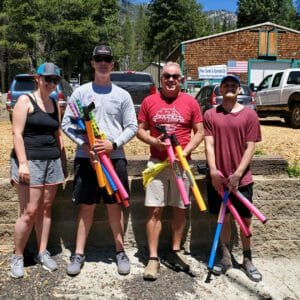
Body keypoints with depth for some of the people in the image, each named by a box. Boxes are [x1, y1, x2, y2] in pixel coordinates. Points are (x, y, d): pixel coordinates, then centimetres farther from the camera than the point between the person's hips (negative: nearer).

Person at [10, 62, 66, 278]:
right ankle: (17, 256, 12)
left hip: (52, 161, 6)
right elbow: (17, 134, -10)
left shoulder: (55, 105, 14)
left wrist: (63, 161, 14)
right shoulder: (25, 100, -4)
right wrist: (23, 163, -19)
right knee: (30, 211, -6)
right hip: (30, 161, -6)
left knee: (46, 208, 9)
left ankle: (43, 253, 20)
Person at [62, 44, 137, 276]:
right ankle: (79, 253, 18)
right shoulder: (81, 92, 6)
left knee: (115, 205, 7)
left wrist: (113, 144, -12)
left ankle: (120, 252, 20)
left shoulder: (122, 95, 6)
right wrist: (83, 144, -12)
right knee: (86, 206, 6)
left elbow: (132, 127, 3)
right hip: (86, 157, 0)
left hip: (114, 157, 0)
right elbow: (67, 123, 3)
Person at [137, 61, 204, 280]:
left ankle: (176, 251, 25)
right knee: (155, 210, -2)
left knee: (180, 209, 10)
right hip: (157, 162, 0)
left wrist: (185, 152, -11)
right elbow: (140, 130, 7)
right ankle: (153, 258, 6)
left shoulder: (190, 102, 3)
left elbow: (199, 132, 3)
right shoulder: (149, 101, 5)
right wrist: (155, 141, -13)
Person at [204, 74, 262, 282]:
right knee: (223, 218, 11)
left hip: (242, 179, -1)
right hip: (218, 178, 1)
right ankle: (226, 258, 26)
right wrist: (213, 171, -16)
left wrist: (237, 174, -13)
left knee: (245, 219, 8)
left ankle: (248, 260, 25)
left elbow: (250, 147, -4)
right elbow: (209, 145, -4)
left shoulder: (249, 114, -1)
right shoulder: (210, 114, 2)